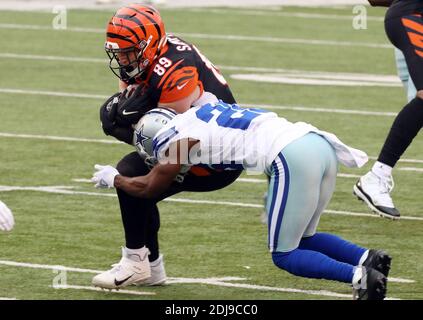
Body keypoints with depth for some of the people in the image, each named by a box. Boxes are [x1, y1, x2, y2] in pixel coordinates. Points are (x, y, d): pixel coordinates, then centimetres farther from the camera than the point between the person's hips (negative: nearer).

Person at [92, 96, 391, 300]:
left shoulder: (178, 138, 6)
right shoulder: (205, 107, 25)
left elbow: (148, 188, 21)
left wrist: (113, 178, 40)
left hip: (293, 159, -8)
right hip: (320, 141, 8)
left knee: (285, 255, 4)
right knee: (302, 240, 22)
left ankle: (358, 275, -17)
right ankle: (367, 258, 0)